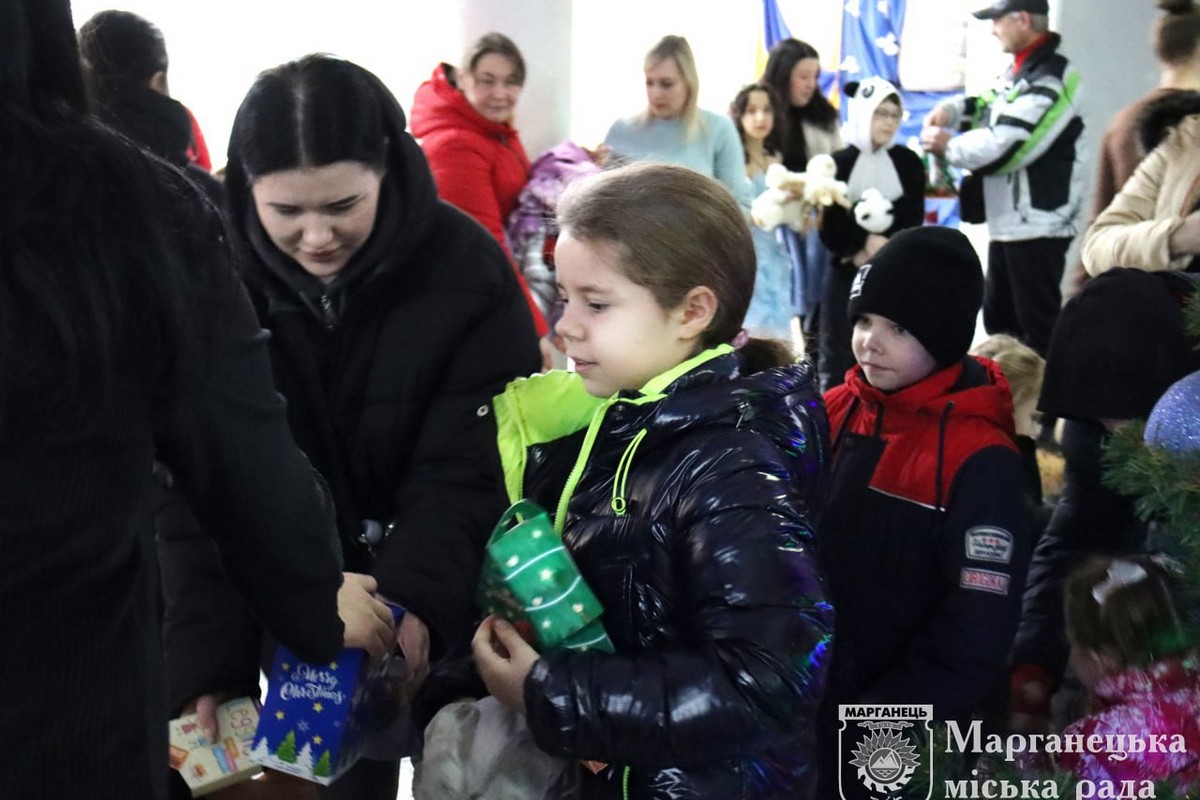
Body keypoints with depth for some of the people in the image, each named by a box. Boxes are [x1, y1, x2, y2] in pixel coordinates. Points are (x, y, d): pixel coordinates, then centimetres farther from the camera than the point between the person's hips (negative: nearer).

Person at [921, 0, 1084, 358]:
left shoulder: (1050, 78, -18)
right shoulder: (1020, 72, 14)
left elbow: (1004, 147, -24)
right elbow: (990, 107, 28)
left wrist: (947, 145, -9)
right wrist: (952, 110, 5)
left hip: (1037, 224, -10)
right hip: (1008, 221, 10)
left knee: (1038, 326, -7)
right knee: (999, 318, 20)